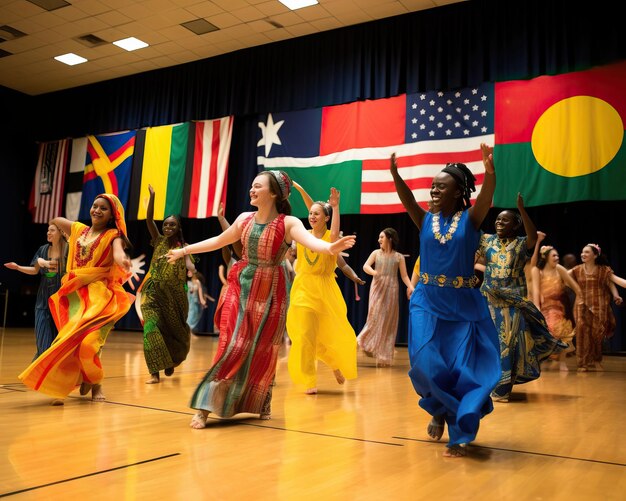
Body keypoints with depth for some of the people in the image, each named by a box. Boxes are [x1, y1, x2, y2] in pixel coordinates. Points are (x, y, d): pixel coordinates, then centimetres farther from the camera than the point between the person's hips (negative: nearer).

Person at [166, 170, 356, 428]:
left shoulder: (289, 223, -11)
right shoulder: (244, 219, 3)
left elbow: (311, 241, -31)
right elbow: (218, 241, 18)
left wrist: (331, 247, -53)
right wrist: (184, 250, 24)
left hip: (270, 293, -2)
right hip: (240, 287, 3)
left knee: (262, 350, 6)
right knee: (233, 346, -6)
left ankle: (261, 403, 28)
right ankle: (205, 407, -1)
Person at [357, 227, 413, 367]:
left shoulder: (399, 257, 3)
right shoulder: (376, 253, 5)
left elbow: (404, 275, -1)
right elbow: (365, 266, -6)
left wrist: (411, 287, -19)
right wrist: (373, 272, -28)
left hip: (391, 290, 0)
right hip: (377, 288, 0)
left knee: (388, 321, 2)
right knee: (375, 318, -9)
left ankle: (384, 356, 9)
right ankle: (368, 344, 11)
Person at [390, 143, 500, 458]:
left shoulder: (470, 219, -2)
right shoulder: (425, 220, 4)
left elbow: (487, 196, -20)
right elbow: (407, 199, -12)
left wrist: (489, 169, -40)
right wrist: (394, 172, -30)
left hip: (464, 305, -1)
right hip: (427, 303, 2)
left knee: (462, 368, -2)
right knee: (427, 363, -8)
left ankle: (459, 435, 14)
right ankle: (440, 410, 24)